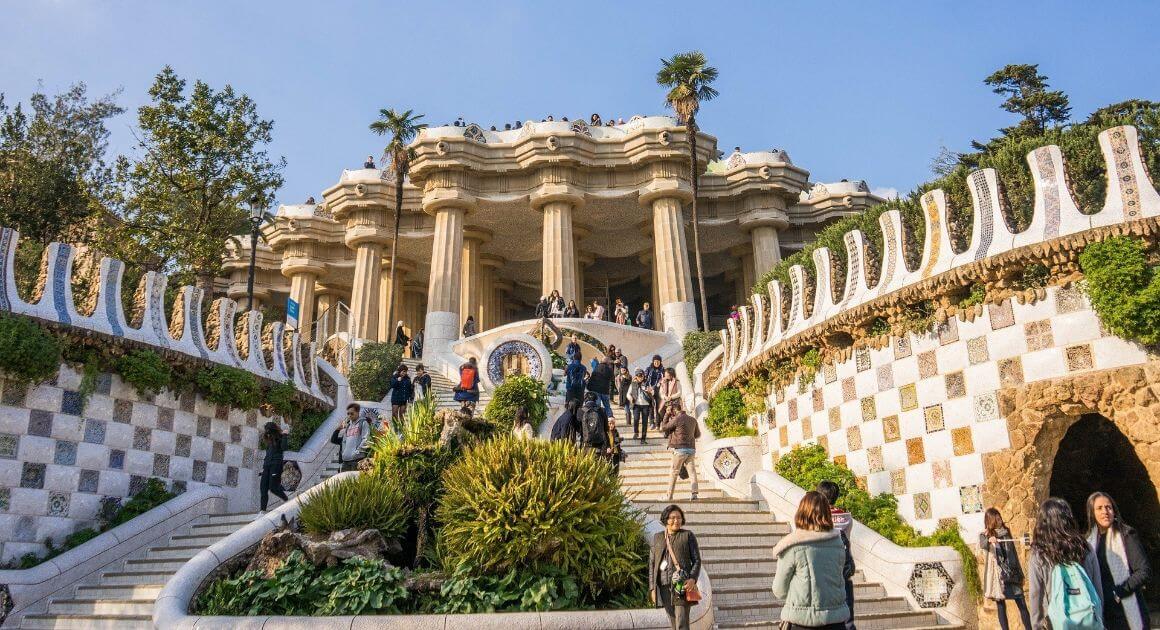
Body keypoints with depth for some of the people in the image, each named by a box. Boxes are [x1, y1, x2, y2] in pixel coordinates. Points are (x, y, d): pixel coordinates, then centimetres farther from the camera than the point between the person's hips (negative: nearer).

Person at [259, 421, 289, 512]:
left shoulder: (279, 438, -3)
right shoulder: (268, 439, 18)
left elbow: (284, 448, -22)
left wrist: (284, 436, -21)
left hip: (276, 464, -8)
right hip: (267, 465, 8)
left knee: (273, 487, -11)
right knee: (263, 487, -1)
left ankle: (287, 501, 11)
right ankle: (263, 510, -1)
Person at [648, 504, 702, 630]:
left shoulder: (688, 535, 3)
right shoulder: (657, 537, 11)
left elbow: (697, 560, 1)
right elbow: (652, 564, 11)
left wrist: (693, 579, -16)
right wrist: (652, 588, 5)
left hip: (682, 585, -4)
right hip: (664, 586, 4)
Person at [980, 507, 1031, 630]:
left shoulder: (1006, 532, 10)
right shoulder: (985, 535, -3)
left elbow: (1013, 553, 15)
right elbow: (982, 545, -26)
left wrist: (1020, 572, 13)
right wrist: (989, 540, -48)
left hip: (1011, 572, 3)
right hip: (996, 573, -3)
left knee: (1022, 604, 0)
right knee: (1000, 605, 0)